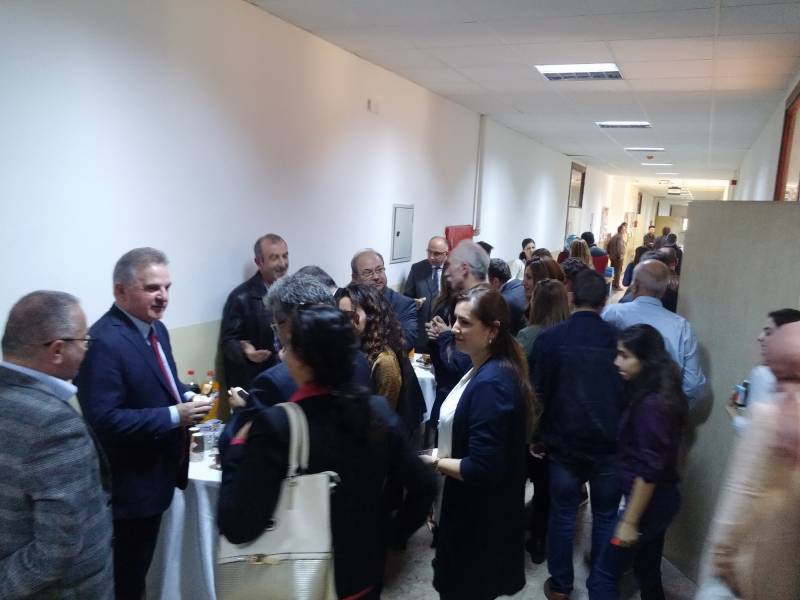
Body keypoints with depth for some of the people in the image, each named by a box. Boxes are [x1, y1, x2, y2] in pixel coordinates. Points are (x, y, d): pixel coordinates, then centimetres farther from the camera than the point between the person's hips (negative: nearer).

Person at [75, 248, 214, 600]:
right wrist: (175, 415, -28)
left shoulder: (156, 329, 4)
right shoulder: (104, 342, -25)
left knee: (139, 567, 27)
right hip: (129, 485, -9)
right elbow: (104, 420, -29)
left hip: (155, 474, 9)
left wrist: (186, 396, -4)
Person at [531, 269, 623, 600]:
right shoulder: (618, 338, -10)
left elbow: (537, 392, -6)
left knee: (562, 515, 14)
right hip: (610, 443, 1)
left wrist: (539, 434, 8)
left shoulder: (549, 337, -11)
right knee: (605, 517, 16)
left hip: (564, 441, 0)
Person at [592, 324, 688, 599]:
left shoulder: (650, 405, -24)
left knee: (607, 569, 4)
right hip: (662, 499, 9)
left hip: (649, 502, -9)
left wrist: (629, 521, -18)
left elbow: (649, 471, -24)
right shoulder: (659, 396, 4)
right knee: (647, 571, 21)